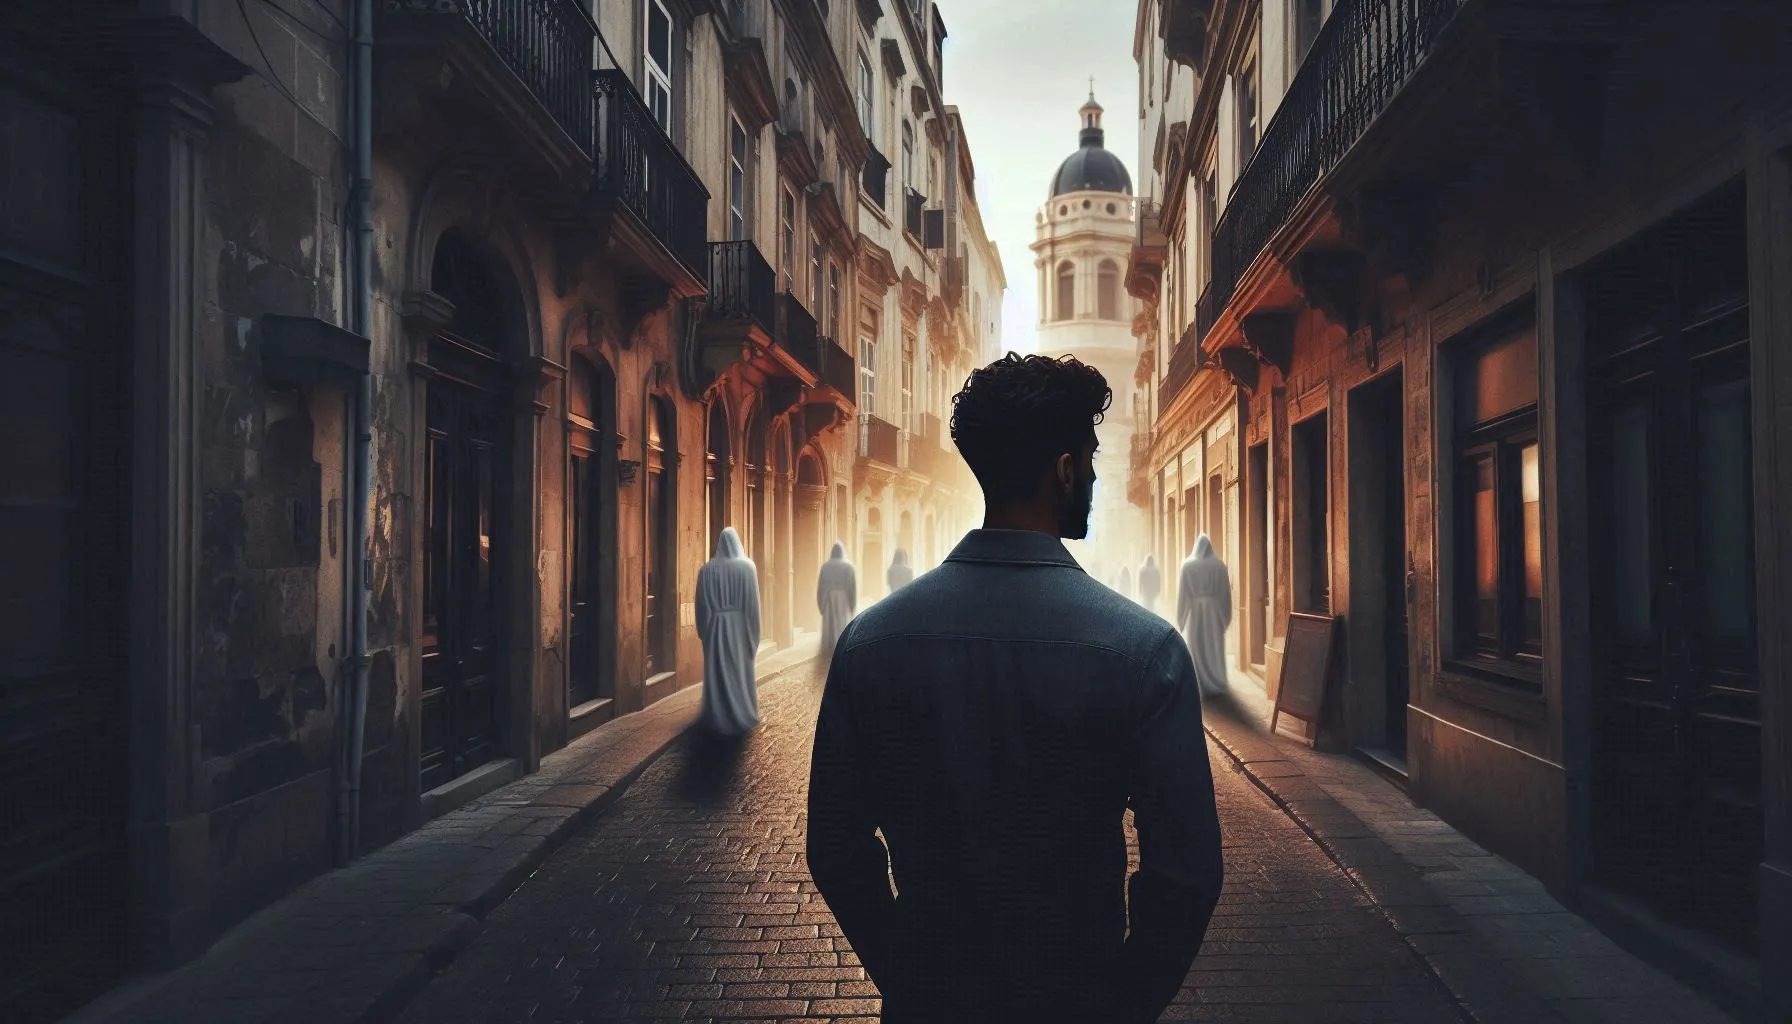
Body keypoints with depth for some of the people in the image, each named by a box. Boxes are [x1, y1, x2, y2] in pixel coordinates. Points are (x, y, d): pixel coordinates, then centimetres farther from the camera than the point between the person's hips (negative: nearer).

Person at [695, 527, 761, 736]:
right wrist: (753, 631, -1)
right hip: (740, 626, -1)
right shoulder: (747, 567, -6)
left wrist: (703, 629, 9)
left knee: (717, 670, 7)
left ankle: (717, 718, 11)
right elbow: (753, 601, -8)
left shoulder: (707, 569, -3)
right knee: (741, 670, 7)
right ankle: (742, 716, 11)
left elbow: (701, 603, -1)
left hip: (715, 626, 1)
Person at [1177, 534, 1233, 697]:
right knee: (1214, 646, 8)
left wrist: (1181, 615, 2)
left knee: (1196, 647, 4)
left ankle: (1197, 685, 4)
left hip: (1194, 609, -1)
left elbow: (1182, 593, -4)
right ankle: (1216, 684, 13)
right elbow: (1225, 592, 2)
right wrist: (1226, 615, 9)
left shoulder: (1188, 565, -5)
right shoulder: (1219, 565, -1)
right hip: (1214, 610, 1)